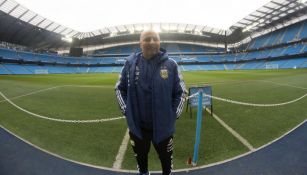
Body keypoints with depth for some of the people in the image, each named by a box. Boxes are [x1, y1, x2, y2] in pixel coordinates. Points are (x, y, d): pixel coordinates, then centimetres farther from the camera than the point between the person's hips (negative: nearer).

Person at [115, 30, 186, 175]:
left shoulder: (170, 64, -9)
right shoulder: (130, 62, -6)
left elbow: (180, 92, -1)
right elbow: (120, 88, 4)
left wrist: (175, 113, -7)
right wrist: (125, 109, -4)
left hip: (163, 126, -1)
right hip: (137, 126, 2)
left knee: (166, 158, 25)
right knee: (140, 156, 28)